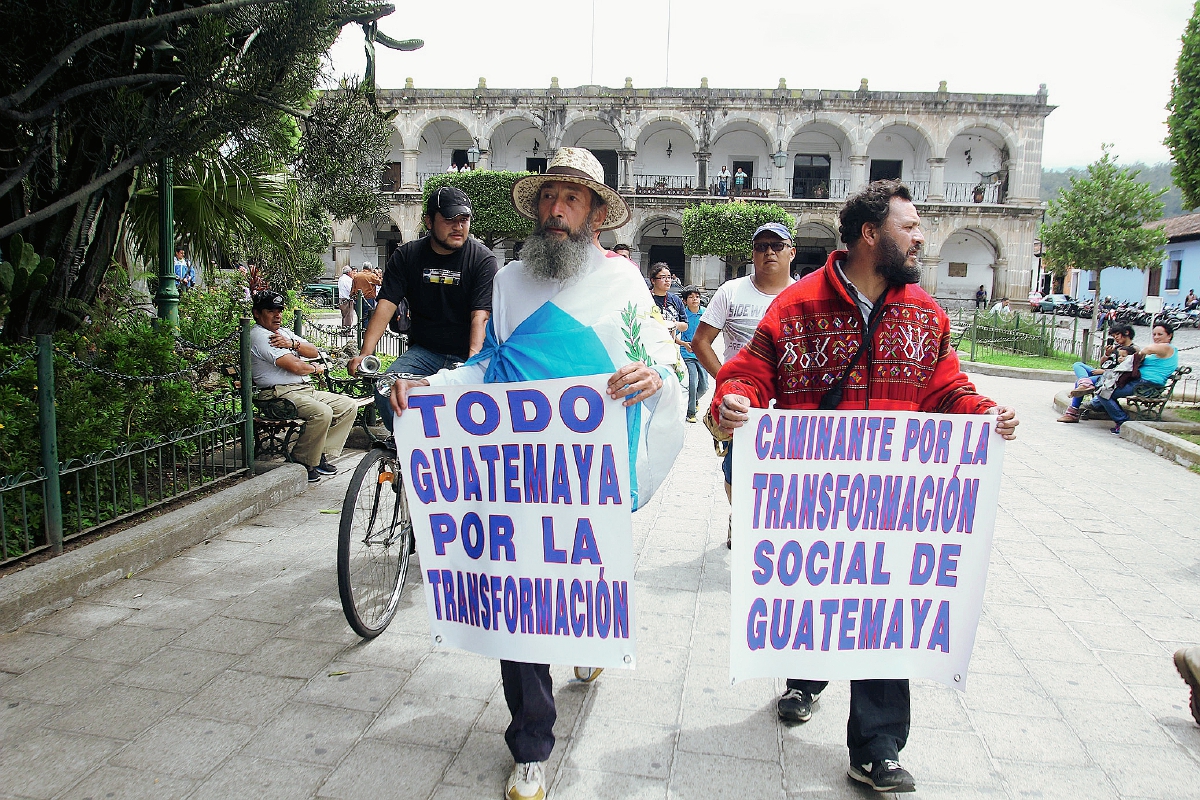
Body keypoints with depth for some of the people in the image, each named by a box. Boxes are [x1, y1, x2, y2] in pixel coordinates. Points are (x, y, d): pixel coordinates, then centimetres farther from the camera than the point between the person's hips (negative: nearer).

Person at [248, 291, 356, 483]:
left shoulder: (283, 331, 22)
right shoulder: (259, 336, -8)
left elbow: (314, 352, 11)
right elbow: (294, 366, -18)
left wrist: (292, 343, -8)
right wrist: (315, 368, 2)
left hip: (306, 390, 10)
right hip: (280, 394, -10)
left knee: (348, 406, -1)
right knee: (322, 413, -33)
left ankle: (322, 455, 2)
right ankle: (301, 461, -14)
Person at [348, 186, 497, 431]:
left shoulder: (483, 259, -4)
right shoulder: (406, 256, 5)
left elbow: (480, 317, -15)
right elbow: (386, 305, -3)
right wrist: (365, 353, -17)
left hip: (467, 355, -2)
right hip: (423, 352, 3)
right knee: (385, 393, -20)